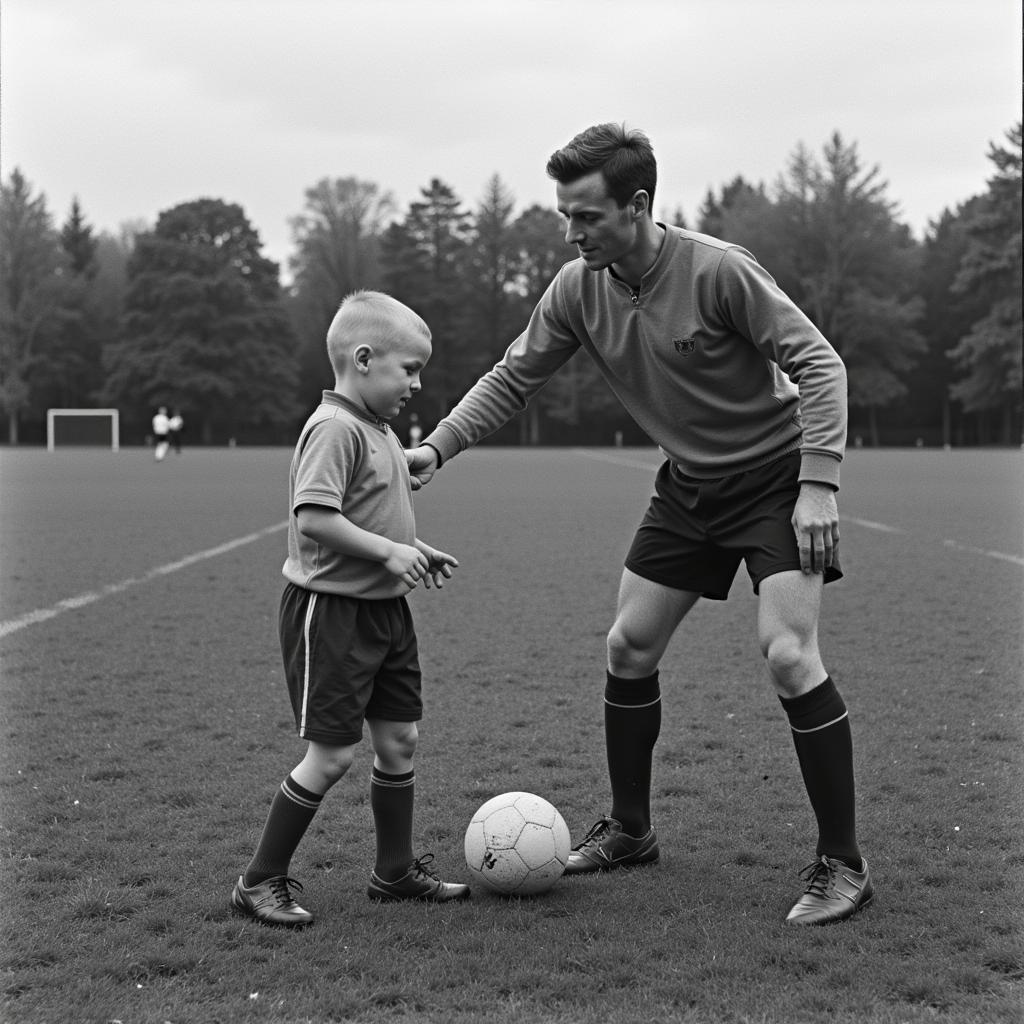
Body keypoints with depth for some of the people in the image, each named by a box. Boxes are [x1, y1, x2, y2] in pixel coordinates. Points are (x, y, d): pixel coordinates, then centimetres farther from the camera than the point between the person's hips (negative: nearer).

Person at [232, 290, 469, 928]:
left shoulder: (380, 430, 12)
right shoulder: (335, 428, -19)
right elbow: (314, 519, -28)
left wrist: (414, 553, 10)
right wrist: (388, 551, -25)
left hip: (384, 607, 9)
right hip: (330, 610, -9)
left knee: (400, 738, 12)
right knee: (332, 754, -4)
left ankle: (396, 869, 27)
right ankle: (262, 881, 10)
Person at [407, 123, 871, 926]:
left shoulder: (719, 271, -25)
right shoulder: (577, 289, -7)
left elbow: (818, 364, -21)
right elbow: (514, 376, 4)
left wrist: (818, 482, -27)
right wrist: (439, 447, -8)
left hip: (775, 477, -6)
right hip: (688, 484, 7)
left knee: (788, 654, -19)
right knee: (628, 649, 6)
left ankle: (843, 866, -7)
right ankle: (629, 831, 26)